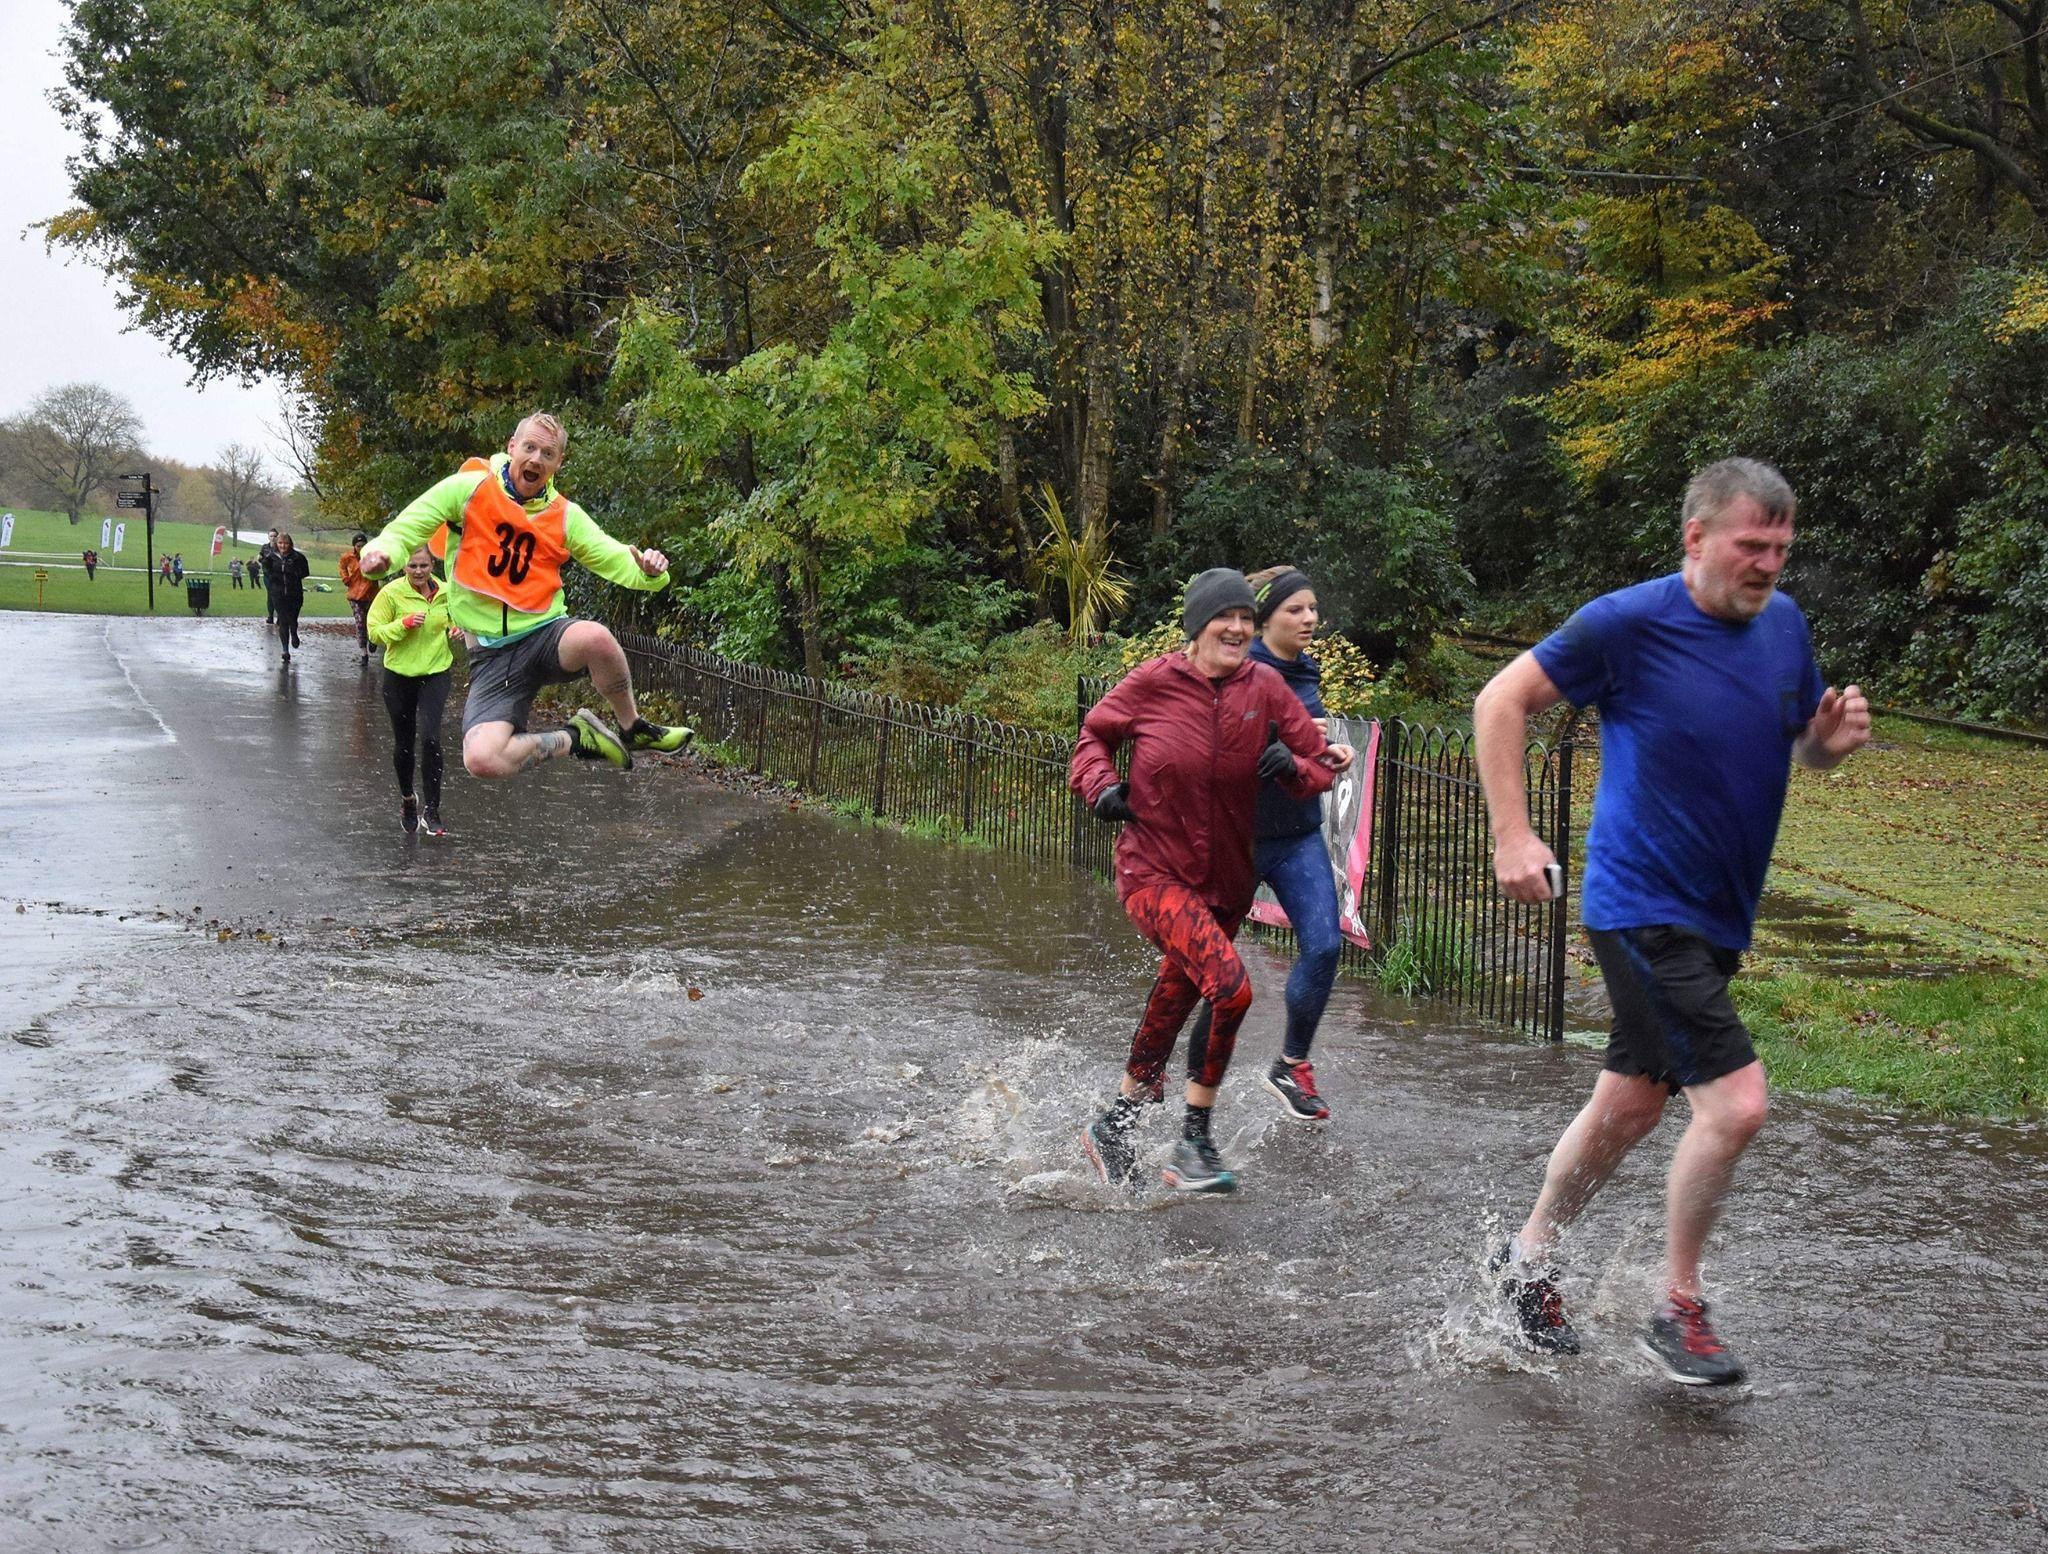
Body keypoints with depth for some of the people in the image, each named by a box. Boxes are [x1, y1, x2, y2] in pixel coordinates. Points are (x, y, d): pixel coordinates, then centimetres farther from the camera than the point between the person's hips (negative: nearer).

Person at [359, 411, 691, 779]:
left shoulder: (567, 517, 5)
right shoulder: (469, 488, -1)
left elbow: (618, 561, 5)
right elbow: (403, 531, 1)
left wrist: (647, 571, -19)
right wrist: (381, 553, -22)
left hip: (546, 634, 1)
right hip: (491, 653, 0)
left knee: (595, 637, -39)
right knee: (482, 759, -27)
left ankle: (633, 729, -10)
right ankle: (572, 739, 2)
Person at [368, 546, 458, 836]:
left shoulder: (445, 593, 0)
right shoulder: (391, 593, -10)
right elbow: (375, 633, -10)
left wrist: (456, 628, -4)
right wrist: (404, 623, -25)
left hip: (435, 673, 1)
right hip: (399, 674, -1)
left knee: (430, 738, -16)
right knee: (403, 742, 12)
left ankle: (432, 812, -11)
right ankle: (407, 797, 39)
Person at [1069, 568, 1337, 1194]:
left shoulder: (1265, 687, -3)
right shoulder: (1153, 683, -9)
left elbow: (1320, 763, 5)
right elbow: (1095, 734, 9)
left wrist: (1293, 767, -17)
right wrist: (1100, 784, -9)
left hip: (1225, 882, 5)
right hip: (1155, 871, -5)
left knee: (1171, 1011, 16)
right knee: (1230, 988, -24)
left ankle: (1114, 1128, 37)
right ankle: (1194, 1142, -9)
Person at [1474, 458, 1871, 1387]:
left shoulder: (1783, 624, 5)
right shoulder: (1630, 623, -14)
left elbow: (1800, 748, 18)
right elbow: (1501, 700, -7)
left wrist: (1833, 739, -6)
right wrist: (1512, 837, -14)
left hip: (1715, 917, 8)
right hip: (1642, 911, -7)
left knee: (1628, 1107, 17)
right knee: (1734, 1103, -14)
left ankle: (1529, 1258, 37)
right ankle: (1678, 1314, 3)